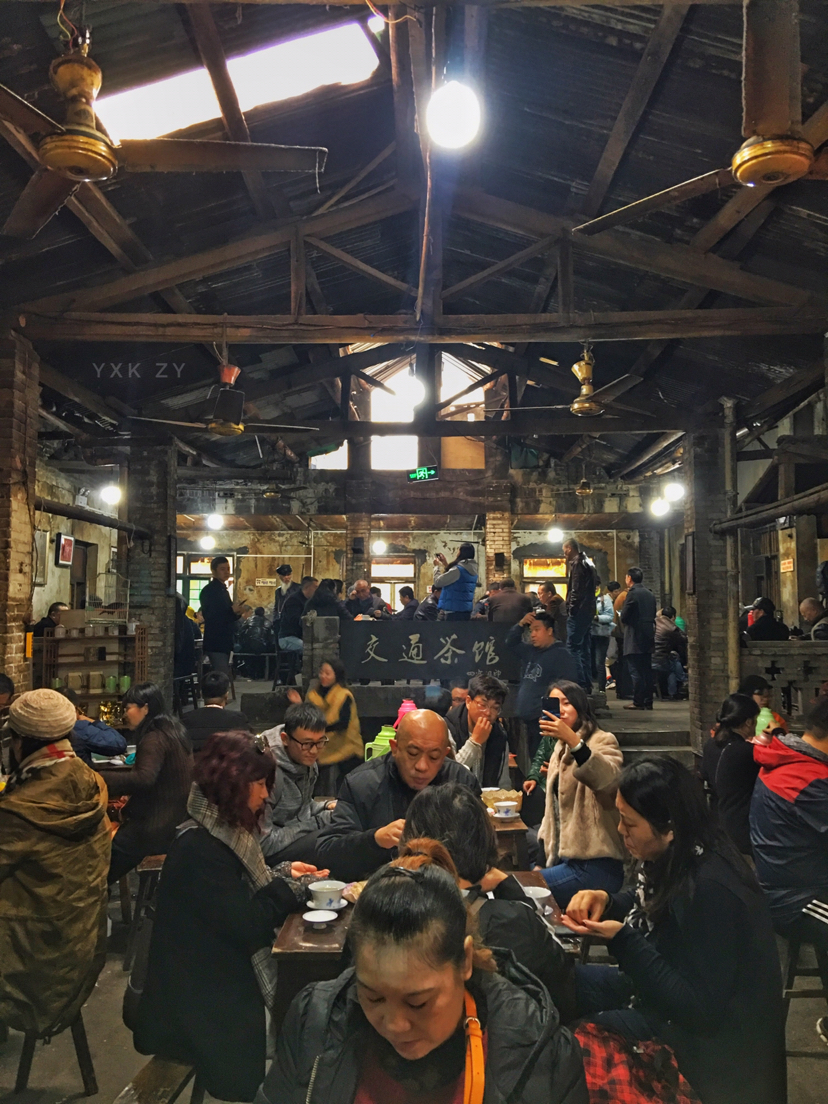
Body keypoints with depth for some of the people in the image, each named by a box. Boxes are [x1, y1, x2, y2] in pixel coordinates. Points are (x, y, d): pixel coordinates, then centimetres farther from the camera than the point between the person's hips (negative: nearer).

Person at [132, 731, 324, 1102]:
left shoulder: (224, 832, 5)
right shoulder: (199, 848, -26)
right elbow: (247, 926, -25)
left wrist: (283, 875, -2)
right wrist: (293, 888, -12)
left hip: (224, 974, 9)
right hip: (203, 996, -9)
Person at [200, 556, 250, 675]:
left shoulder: (223, 590, 18)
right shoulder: (209, 590, -10)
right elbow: (210, 616, -18)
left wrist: (238, 613, 5)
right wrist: (233, 611, -24)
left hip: (224, 642, 9)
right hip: (216, 643, -9)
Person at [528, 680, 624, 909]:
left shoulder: (603, 741, -8)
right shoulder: (560, 747, 17)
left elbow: (608, 779, -31)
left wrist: (573, 740, -43)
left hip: (594, 864, -8)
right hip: (565, 858, 8)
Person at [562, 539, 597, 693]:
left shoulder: (577, 563, -11)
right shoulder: (588, 562, 18)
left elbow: (575, 590, -19)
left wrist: (571, 609, -13)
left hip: (578, 611, -10)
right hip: (588, 611, 10)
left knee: (573, 647, -9)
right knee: (585, 648, 12)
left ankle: (580, 683, -13)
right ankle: (587, 684, 14)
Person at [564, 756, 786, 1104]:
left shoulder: (712, 891, -33)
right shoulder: (676, 857, -7)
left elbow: (702, 1011, -29)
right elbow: (646, 905, 14)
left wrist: (621, 940, -32)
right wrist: (604, 901, -9)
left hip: (706, 1038, -9)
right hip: (662, 988, 9)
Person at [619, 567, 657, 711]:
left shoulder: (632, 593, -11)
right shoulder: (650, 594, 12)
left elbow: (624, 617, -12)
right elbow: (653, 615, 17)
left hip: (635, 638, -7)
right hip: (648, 637, 8)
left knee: (636, 671, -5)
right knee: (647, 670, 10)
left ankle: (638, 702, -4)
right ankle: (648, 701, 13)